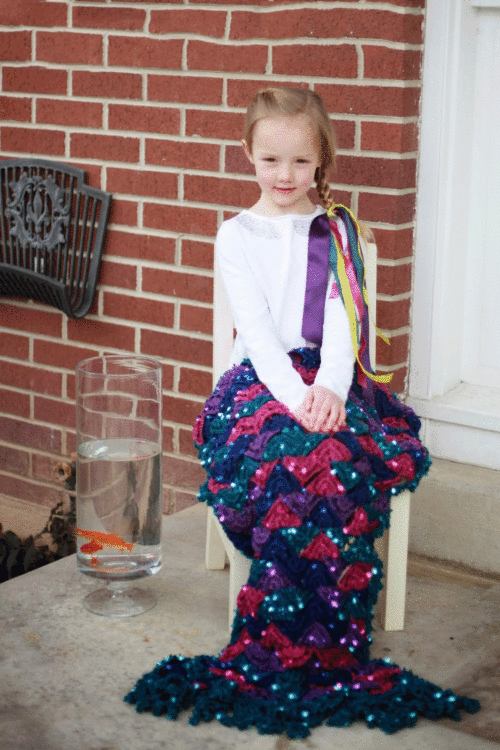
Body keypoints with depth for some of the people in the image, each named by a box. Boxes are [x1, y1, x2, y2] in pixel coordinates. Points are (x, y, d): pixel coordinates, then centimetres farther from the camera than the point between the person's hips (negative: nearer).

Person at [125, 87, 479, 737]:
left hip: (327, 378, 1)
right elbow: (257, 329, -3)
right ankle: (326, 652, -24)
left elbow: (343, 319, 1)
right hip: (261, 379, -1)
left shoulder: (339, 232, 14)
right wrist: (297, 395, -21)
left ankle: (275, 652, -25)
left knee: (331, 457, -33)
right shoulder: (238, 235, 10)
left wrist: (329, 387, -20)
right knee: (314, 456, -34)